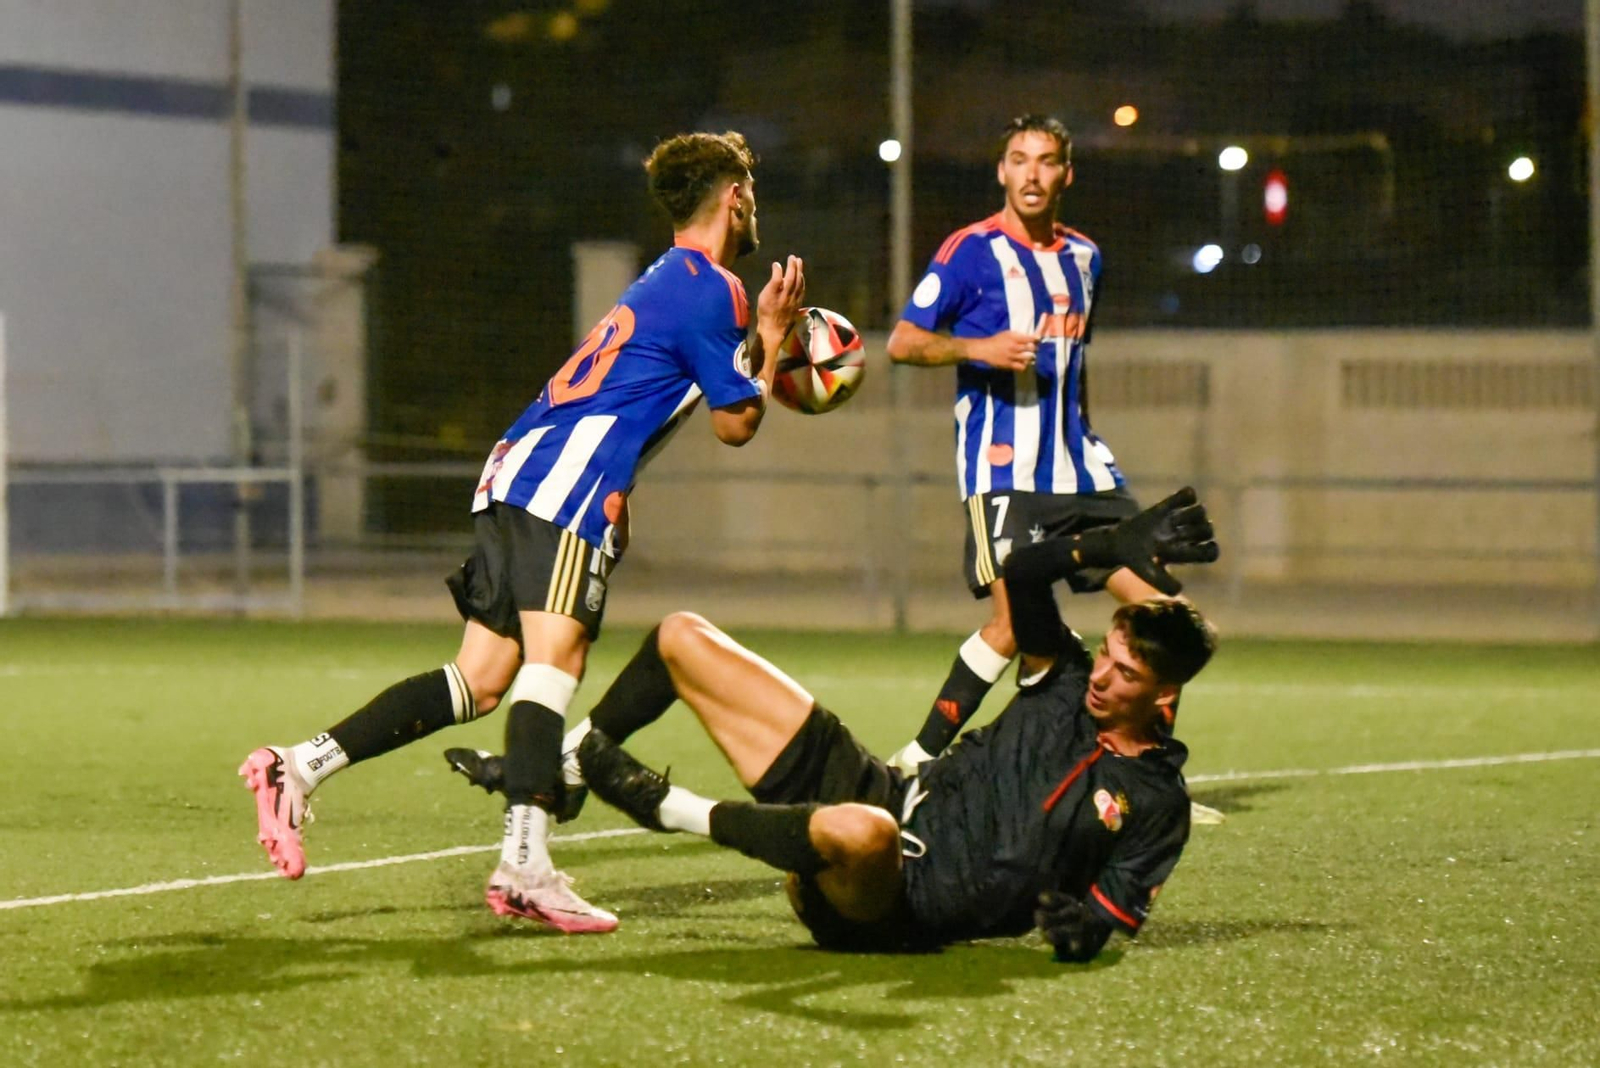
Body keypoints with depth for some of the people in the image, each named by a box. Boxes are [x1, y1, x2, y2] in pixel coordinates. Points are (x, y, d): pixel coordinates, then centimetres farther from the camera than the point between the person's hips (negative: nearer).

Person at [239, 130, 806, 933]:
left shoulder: (666, 281, 27)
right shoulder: (711, 289, -2)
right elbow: (736, 423, 2)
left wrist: (765, 341, 29)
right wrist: (771, 337, 15)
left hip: (513, 473, 9)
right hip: (570, 484, -9)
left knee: (480, 679, 5)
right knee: (553, 657, -19)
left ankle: (299, 767, -1)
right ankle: (524, 865, -32)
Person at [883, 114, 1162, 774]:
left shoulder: (1083, 256, 16)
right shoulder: (972, 250, -3)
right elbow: (902, 342, -5)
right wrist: (979, 348, -20)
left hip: (1079, 466, 6)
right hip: (1002, 467, -6)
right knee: (1013, 624, -17)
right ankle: (919, 760, -5)